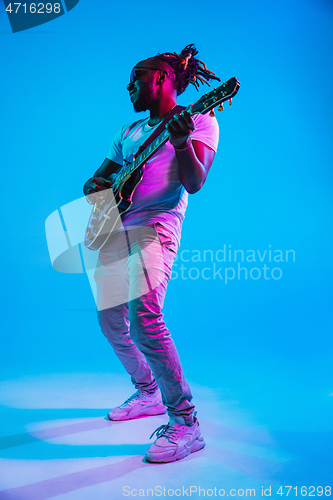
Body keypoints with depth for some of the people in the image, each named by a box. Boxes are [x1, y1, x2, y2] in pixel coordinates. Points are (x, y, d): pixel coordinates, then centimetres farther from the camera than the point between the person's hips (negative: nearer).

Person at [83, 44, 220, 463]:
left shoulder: (199, 120, 4)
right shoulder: (129, 131, 24)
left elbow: (194, 183, -10)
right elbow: (97, 179, 26)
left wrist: (181, 143, -27)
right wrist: (98, 186, 3)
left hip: (154, 227, -8)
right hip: (112, 230, 8)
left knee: (143, 316, -26)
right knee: (111, 322, 10)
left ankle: (185, 424, -14)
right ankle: (148, 393, 32)